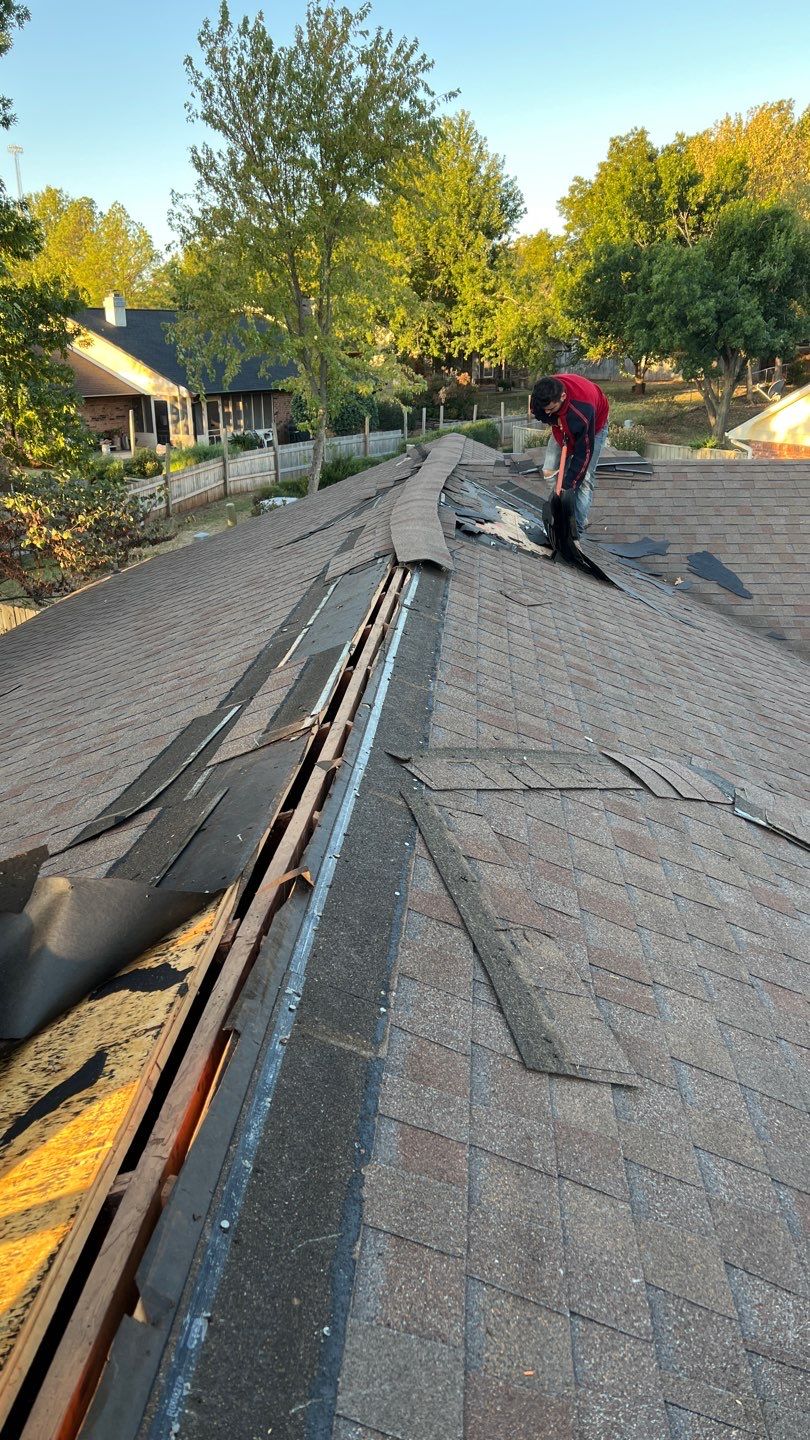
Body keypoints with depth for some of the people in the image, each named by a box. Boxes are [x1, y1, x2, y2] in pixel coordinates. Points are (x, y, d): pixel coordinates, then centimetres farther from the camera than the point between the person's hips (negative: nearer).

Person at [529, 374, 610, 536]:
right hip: (563, 426, 6)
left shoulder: (582, 411, -46)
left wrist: (568, 484, -32)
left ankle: (578, 528, -9)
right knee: (550, 472, -1)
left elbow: (583, 452, -36)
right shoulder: (543, 396, -30)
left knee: (584, 478, -12)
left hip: (593, 426, -6)